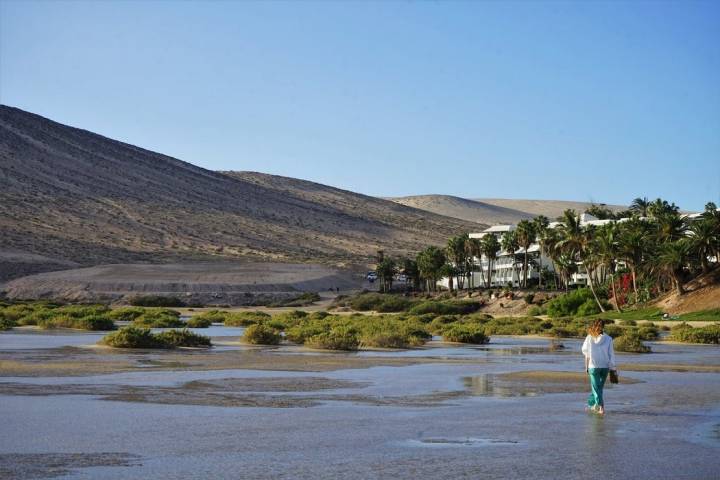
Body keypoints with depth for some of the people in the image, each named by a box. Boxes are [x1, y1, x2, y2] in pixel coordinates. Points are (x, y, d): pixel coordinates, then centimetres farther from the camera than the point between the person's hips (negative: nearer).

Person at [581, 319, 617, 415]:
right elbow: (611, 354, -3)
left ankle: (601, 407, -7)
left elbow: (584, 350, 2)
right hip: (605, 367, 2)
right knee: (599, 387, 18)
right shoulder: (608, 339, -5)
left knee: (596, 388, 4)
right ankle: (592, 404, 26)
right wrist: (613, 367, 3)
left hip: (593, 366, -2)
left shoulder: (589, 338, -6)